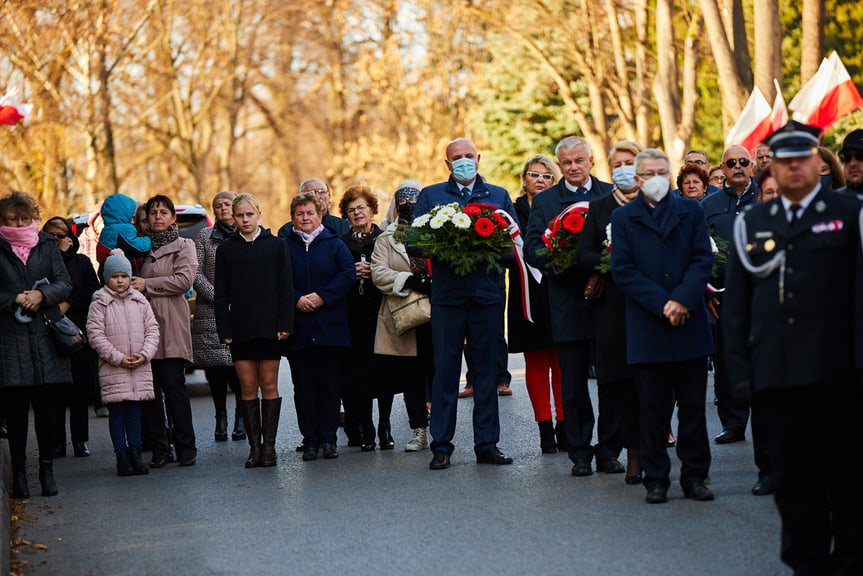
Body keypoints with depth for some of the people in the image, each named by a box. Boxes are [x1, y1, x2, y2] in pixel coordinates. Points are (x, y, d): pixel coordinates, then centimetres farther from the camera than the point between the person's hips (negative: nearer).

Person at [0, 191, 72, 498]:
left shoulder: (46, 246, 11)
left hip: (45, 334, 2)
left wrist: (42, 295, -12)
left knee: (46, 404, 2)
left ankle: (47, 470, 11)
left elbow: (64, 283, 5)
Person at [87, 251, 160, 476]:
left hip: (140, 367, 3)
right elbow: (95, 335, -8)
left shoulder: (140, 301, 9)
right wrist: (118, 358, -13)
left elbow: (152, 329, 9)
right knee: (117, 411, 0)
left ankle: (135, 453, 13)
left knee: (135, 409, 7)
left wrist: (145, 354, -7)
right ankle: (121, 455, 5)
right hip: (112, 369, -3)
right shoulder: (99, 304, -3)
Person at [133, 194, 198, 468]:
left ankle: (185, 447, -4)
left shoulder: (183, 246, 8)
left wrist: (147, 285, -9)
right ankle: (158, 448, 4)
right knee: (148, 389, -1)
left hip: (171, 325, -4)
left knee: (173, 384, -10)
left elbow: (185, 279, -7)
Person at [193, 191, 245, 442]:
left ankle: (241, 419, 1)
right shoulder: (204, 237, 10)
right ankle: (221, 420, 8)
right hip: (210, 313, 1)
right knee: (215, 369, -1)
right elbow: (196, 273, 3)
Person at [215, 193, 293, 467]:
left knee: (269, 386, 0)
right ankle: (254, 445, 5)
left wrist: (284, 324, -6)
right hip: (240, 329, 1)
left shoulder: (276, 246, 4)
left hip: (269, 328, -1)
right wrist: (224, 329, -3)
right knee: (248, 388, 1)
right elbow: (221, 294, 6)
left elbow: (286, 289, 2)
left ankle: (269, 444, 5)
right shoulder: (225, 249, 6)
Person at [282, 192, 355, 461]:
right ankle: (310, 440, 8)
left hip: (330, 326, 0)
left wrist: (322, 296, -13)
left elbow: (348, 274, -4)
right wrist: (296, 299, -14)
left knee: (330, 384, 1)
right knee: (303, 386, 2)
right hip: (298, 329, 0)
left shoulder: (334, 244, 7)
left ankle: (328, 439, 8)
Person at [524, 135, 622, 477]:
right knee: (573, 384, 3)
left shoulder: (612, 195, 8)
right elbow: (531, 250, 0)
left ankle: (609, 451, 12)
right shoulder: (544, 202, 7)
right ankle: (580, 453, 11)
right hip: (568, 305, 0)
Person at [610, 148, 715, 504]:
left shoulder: (691, 212, 11)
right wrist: (662, 304, -12)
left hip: (690, 325, 1)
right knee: (652, 410, 2)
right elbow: (622, 271, -2)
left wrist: (683, 299, -13)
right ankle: (655, 479, 9)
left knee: (693, 406, 4)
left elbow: (703, 259, 2)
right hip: (647, 327, -1)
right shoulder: (623, 218, 6)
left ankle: (694, 477, 12)